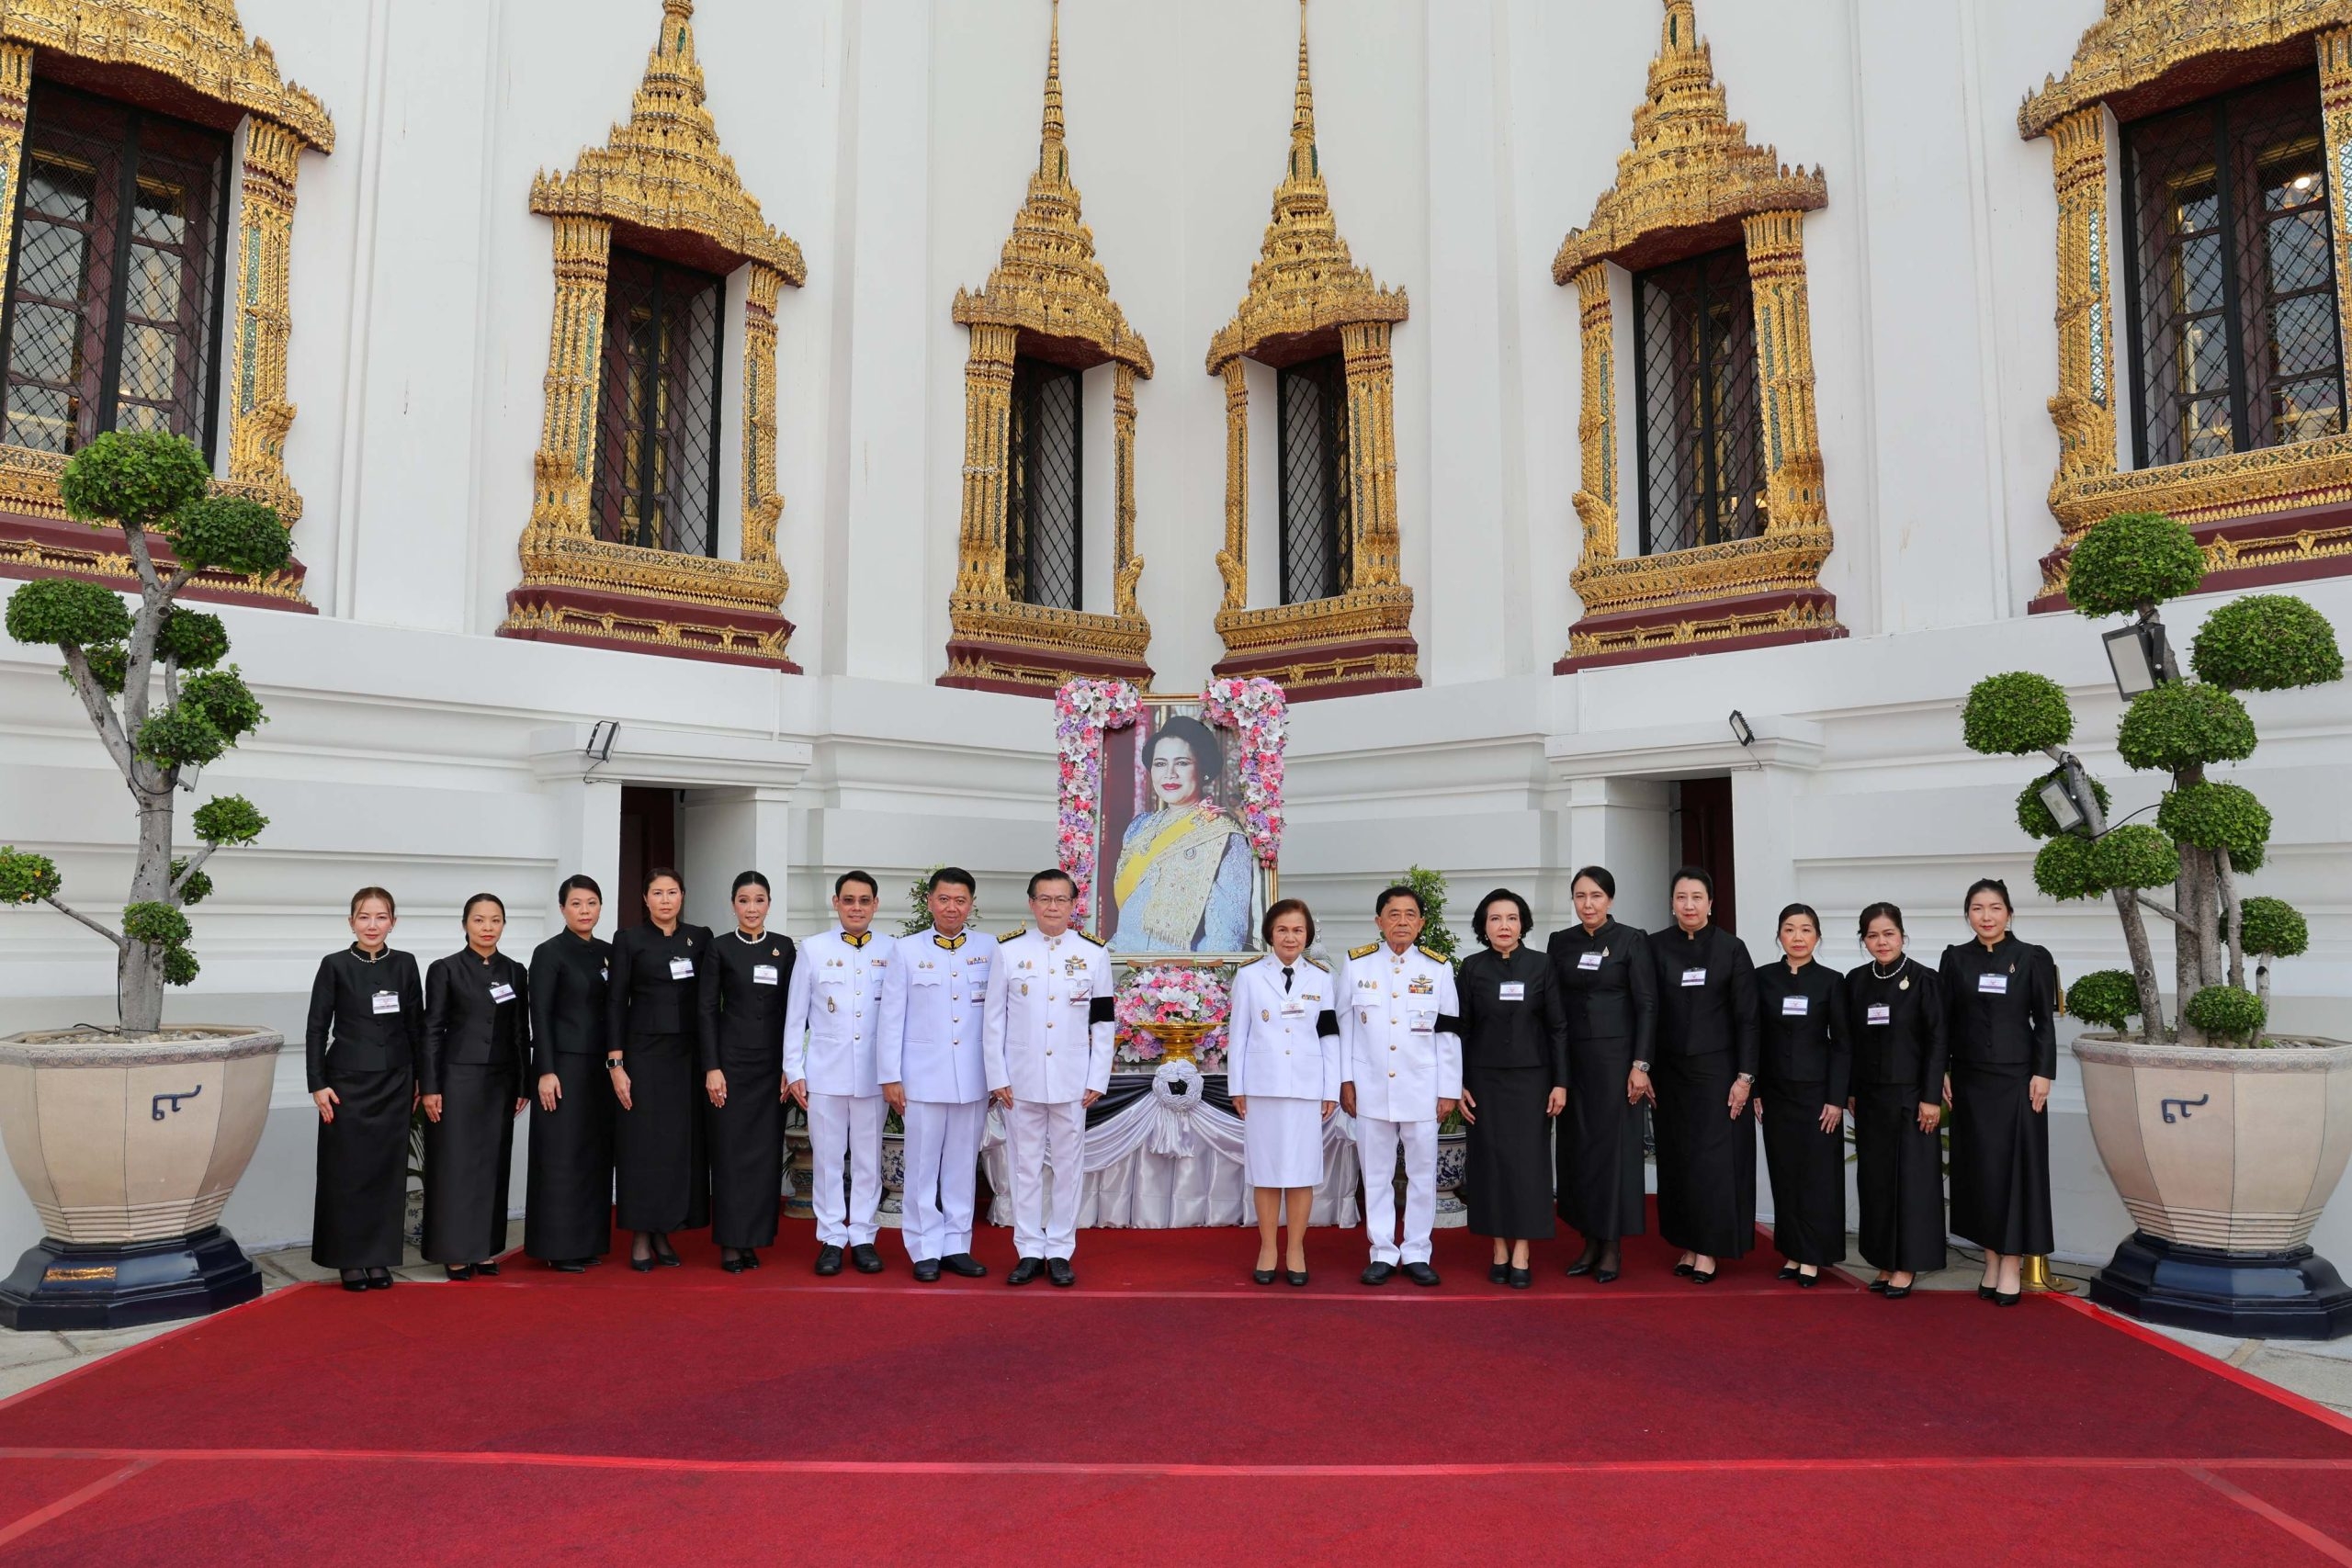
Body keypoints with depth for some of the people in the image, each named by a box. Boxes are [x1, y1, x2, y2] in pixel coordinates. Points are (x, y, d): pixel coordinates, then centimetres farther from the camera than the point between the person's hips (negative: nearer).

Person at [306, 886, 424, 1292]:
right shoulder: (335, 965, -3)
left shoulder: (404, 965, 4)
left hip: (394, 1082, 2)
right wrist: (318, 1084, -7)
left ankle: (379, 1257, 15)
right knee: (347, 1171, 4)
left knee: (388, 1168, 6)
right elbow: (317, 1028, -2)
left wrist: (421, 1079, 7)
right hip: (348, 1081, -2)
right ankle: (349, 1258, 15)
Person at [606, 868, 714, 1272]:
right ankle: (640, 1237, 11)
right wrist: (616, 1063, -9)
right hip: (643, 1053, -3)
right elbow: (615, 1002, -3)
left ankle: (664, 1233, 16)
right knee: (642, 1143, 0)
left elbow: (707, 1000, 7)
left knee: (682, 1142, 4)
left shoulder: (700, 938, 7)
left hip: (687, 1055, 3)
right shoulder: (628, 938, 0)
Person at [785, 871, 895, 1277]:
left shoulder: (892, 951, 0)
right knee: (827, 1158, 6)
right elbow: (795, 1014, 4)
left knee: (868, 1158, 8)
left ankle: (862, 1236, 18)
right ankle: (831, 1238, 16)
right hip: (825, 1070, 0)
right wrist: (793, 1070, 1)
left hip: (874, 1073, 0)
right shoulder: (814, 949, 1)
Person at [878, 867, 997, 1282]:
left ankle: (956, 1246, 20)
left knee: (963, 1165, 9)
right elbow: (892, 1017, 1)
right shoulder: (908, 950, 0)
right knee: (923, 1166, 5)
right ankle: (925, 1250, 16)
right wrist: (890, 1076, -2)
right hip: (923, 1076, -1)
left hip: (974, 1077, 1)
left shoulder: (990, 948, 3)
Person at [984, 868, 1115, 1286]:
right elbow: (994, 1020, 2)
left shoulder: (1093, 954, 1)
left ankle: (1059, 1251, 18)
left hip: (1071, 1081, 0)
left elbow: (1103, 1023, 3)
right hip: (1021, 1080, 0)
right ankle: (1029, 1251, 18)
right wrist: (997, 1077, -2)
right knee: (1026, 1166, 8)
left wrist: (1097, 1079, -1)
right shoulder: (1008, 951, 0)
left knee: (1068, 1166, 7)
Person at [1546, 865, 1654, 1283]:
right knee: (1576, 1146, 6)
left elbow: (1647, 1005, -6)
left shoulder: (1631, 940, -4)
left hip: (1615, 1055, -4)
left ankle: (1613, 1245, 10)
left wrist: (1640, 1065, -12)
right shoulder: (1560, 942, 7)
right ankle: (1590, 1240, 17)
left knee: (1614, 1145, 0)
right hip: (1572, 1057, 4)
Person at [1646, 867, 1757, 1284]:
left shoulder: (1732, 948, -3)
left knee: (1712, 1156, -1)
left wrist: (1745, 1076, -8)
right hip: (1671, 1069, 2)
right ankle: (1687, 1245, 16)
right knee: (1676, 1157, 6)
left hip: (1717, 1068, -2)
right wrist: (1642, 1066, -2)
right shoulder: (1657, 947, 1)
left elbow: (1747, 1017, -3)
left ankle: (1709, 1249, 9)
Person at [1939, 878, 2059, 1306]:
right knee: (1978, 1167, 5)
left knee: (2015, 1166, 1)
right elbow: (1943, 1021, 6)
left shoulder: (2032, 958, -1)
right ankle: (1991, 1260, 14)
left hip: (2016, 1078, -2)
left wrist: (2043, 1074, -8)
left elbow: (2045, 1021, -1)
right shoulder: (1955, 958, 5)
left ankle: (2011, 1265, 7)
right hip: (1970, 1079, 2)